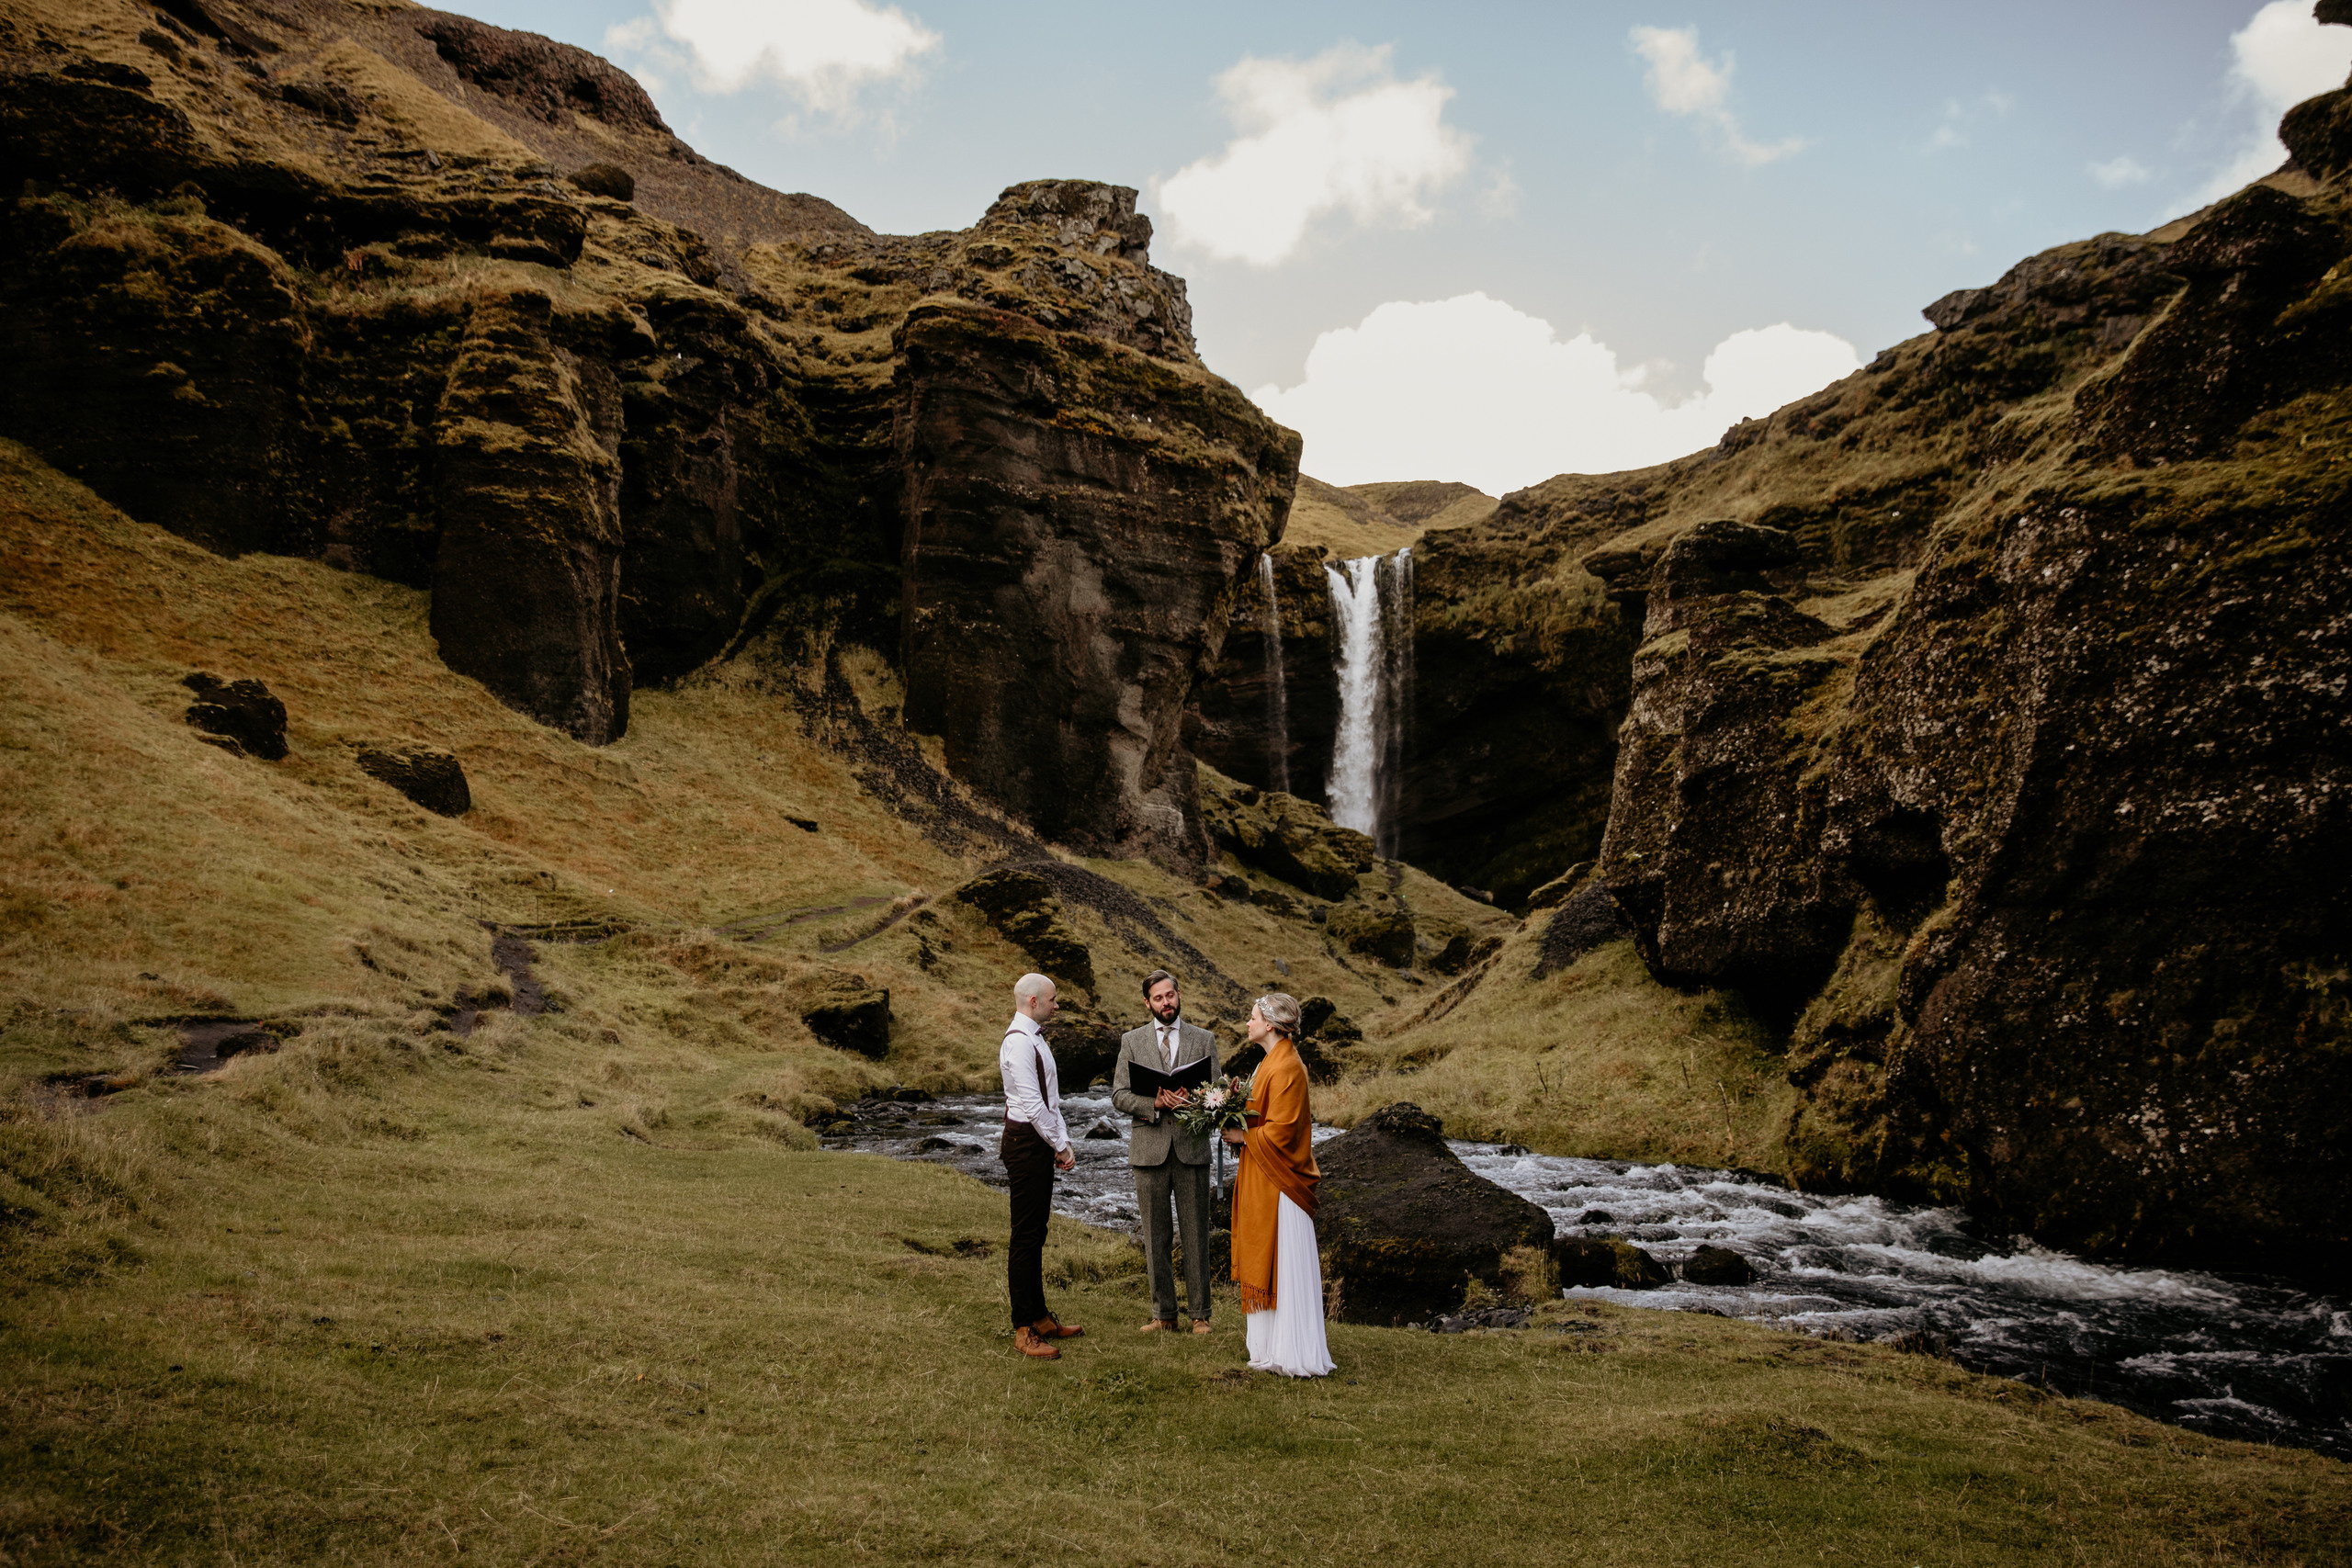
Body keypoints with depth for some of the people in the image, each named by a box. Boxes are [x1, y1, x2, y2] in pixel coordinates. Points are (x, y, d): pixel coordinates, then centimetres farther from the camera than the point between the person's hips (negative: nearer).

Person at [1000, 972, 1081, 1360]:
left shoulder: (1035, 1040, 15)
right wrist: (1062, 1146, -13)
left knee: (1036, 1233, 16)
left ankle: (1040, 1317, 26)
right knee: (1025, 1236, -5)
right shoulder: (1018, 1042, -17)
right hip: (1025, 1144, -10)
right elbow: (1032, 1104, -20)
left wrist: (1062, 1144, 8)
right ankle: (1023, 1331, 0)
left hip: (1042, 1144, 10)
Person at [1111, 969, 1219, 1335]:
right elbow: (1118, 1095, 1)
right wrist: (1155, 1105, -16)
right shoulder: (1132, 1041, 8)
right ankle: (1163, 1313, 16)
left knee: (1195, 1235, 3)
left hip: (1192, 1149, -1)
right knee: (1155, 1237, 6)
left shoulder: (1204, 1040, 8)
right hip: (1149, 1149, 1)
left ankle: (1200, 1314, 12)